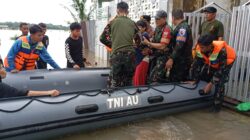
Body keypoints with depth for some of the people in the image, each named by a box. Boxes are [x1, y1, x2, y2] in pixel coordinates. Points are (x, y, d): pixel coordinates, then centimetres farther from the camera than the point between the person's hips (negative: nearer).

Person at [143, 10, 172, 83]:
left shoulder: (167, 29, -16)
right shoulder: (157, 28, 11)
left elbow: (162, 46, -22)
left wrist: (148, 43, -17)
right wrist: (149, 48, 2)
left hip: (163, 57, -9)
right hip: (156, 56, 9)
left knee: (154, 78, -16)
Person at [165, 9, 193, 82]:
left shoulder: (182, 28, -16)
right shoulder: (181, 27, 16)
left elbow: (179, 46, -26)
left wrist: (171, 59, -27)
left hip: (181, 61, -10)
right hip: (180, 60, 10)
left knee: (175, 82, -5)